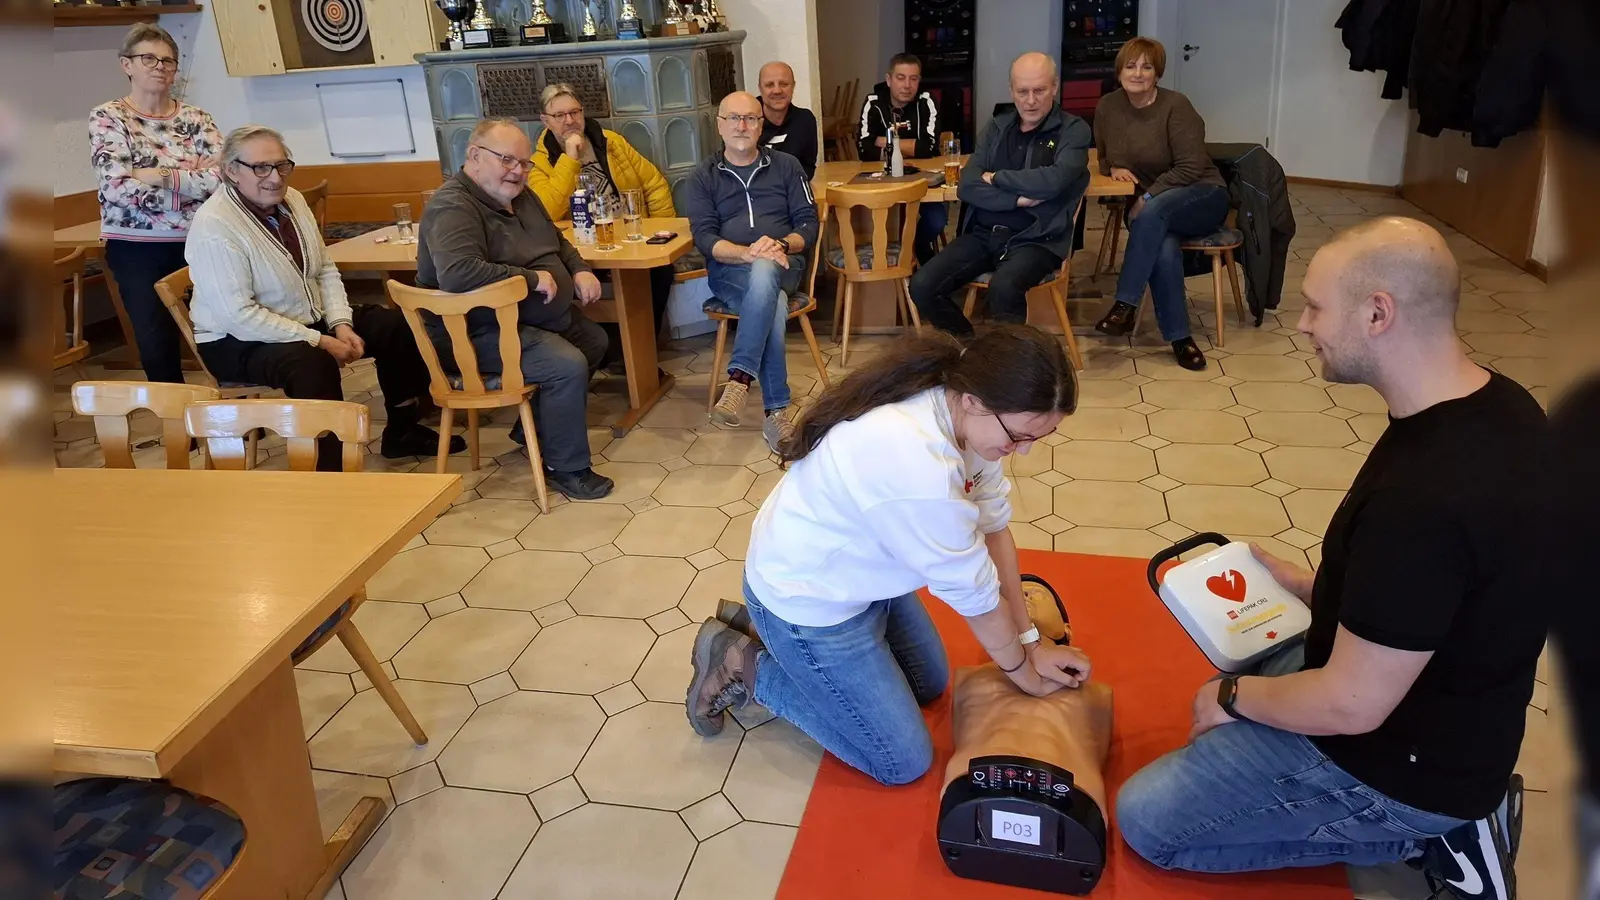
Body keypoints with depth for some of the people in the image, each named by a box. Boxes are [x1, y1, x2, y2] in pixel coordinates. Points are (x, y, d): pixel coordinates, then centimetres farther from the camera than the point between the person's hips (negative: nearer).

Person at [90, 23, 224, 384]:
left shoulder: (196, 118, 8)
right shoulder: (107, 118, 0)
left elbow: (222, 177, -8)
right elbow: (118, 187, -14)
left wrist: (163, 176, -16)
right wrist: (192, 190, -13)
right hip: (137, 248, -2)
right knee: (157, 346, 0)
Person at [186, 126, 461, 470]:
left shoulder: (292, 200, 1)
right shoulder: (214, 226, -23)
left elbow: (325, 271, 7)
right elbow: (238, 316, -27)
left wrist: (341, 324, -9)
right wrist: (317, 340, -26)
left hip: (310, 321, 9)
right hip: (239, 342, -8)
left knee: (395, 325, 0)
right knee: (313, 362, -38)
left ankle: (402, 430, 14)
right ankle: (324, 474, -29)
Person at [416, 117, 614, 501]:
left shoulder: (518, 194, 8)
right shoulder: (453, 208, -23)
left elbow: (556, 240, 23)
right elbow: (457, 273, -41)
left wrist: (579, 270, 0)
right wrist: (532, 278, -30)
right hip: (482, 332, -11)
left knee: (595, 341, 20)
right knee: (568, 366, -27)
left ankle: (536, 428, 28)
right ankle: (565, 468, -9)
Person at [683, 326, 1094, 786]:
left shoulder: (967, 412, -13)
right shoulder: (918, 464, -40)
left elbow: (994, 526, -3)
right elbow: (973, 590, -24)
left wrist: (1031, 642, 0)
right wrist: (1024, 671, -6)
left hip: (856, 569, 9)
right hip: (806, 597, -8)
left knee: (930, 685, 24)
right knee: (903, 762, 3)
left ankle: (759, 627, 24)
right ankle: (744, 667, 9)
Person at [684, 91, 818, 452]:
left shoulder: (786, 166, 14)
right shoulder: (704, 177, 12)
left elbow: (809, 224, 6)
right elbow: (704, 237, -1)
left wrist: (781, 245, -17)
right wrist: (747, 253, -21)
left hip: (783, 265, 0)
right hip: (728, 270, 0)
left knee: (763, 273, -39)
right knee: (773, 305, -36)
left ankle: (740, 378, -41)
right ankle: (776, 411, -37)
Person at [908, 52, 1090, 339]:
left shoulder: (1074, 130, 1)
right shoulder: (996, 127, 13)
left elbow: (1053, 181, -19)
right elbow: (967, 187, 2)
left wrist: (996, 177, -6)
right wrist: (1019, 198, -13)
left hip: (1036, 239, -4)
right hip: (984, 234, 5)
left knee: (1003, 288, -36)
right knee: (922, 287, -16)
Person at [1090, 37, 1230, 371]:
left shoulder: (1176, 105, -12)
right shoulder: (1107, 107, 2)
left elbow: (1191, 167, -16)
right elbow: (1104, 158, 16)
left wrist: (1148, 198, -23)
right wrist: (1114, 168, -7)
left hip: (1202, 197, -3)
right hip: (1150, 207, 3)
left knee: (1155, 213, -38)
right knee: (1164, 249, -33)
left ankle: (1125, 305, -35)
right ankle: (1179, 337, -26)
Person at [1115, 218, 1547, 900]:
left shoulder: (1420, 499, -37)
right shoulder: (1495, 404, -7)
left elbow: (1353, 706, -27)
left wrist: (1232, 696, -10)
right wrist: (1313, 588, 7)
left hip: (1407, 762, -9)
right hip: (1453, 712, 9)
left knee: (1146, 822, -1)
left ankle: (1428, 836, 2)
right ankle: (1449, 813, 16)